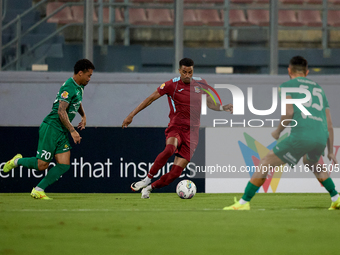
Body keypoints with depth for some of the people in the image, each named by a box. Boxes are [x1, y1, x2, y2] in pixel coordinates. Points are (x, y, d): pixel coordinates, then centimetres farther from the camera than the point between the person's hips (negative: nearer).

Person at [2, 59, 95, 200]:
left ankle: (38, 190, 4)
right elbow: (61, 111, -24)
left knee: (64, 165, -2)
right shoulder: (69, 87, -19)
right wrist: (72, 131, -24)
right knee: (42, 165, -6)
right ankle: (17, 161, 20)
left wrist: (83, 115, 22)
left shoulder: (79, 87, 12)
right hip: (51, 128, -9)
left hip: (62, 131, 9)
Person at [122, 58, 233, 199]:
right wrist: (132, 114, -1)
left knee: (176, 172, -10)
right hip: (175, 127, -3)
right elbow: (151, 98, 1)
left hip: (191, 131, 3)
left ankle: (150, 188, 12)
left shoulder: (200, 84, 7)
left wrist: (223, 108, -3)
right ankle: (147, 179, -26)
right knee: (170, 148, -39)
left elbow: (209, 103, 18)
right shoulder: (172, 85, -3)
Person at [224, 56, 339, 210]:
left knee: (265, 164, 4)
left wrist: (278, 131, 9)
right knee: (311, 164, 38)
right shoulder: (319, 89, 27)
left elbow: (289, 112, -8)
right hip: (321, 139, 6)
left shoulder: (287, 86, 10)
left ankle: (244, 202, 0)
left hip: (301, 135, -6)